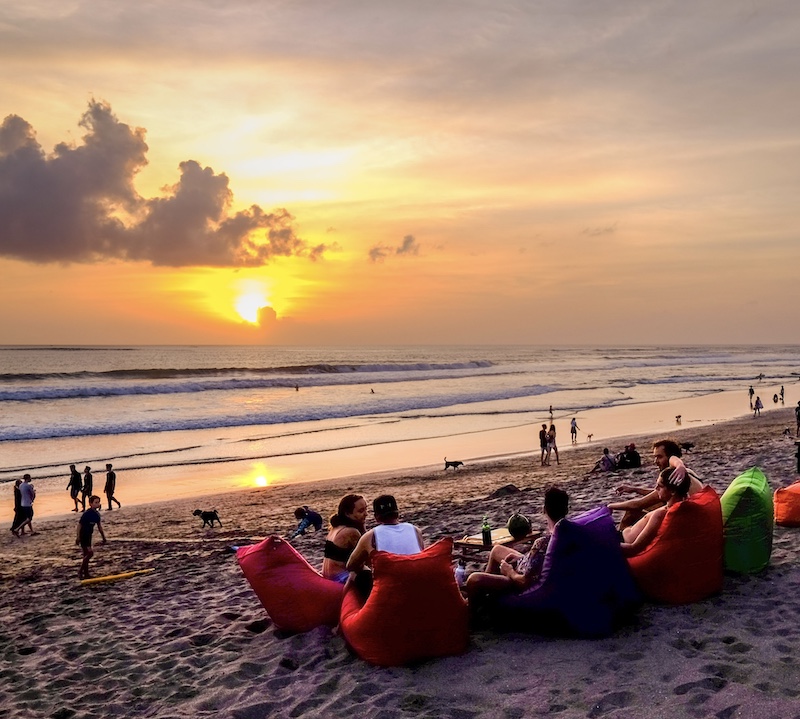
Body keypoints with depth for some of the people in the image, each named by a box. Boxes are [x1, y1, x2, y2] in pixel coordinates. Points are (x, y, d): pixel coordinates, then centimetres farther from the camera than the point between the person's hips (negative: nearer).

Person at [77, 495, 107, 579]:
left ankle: (86, 574, 18)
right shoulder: (87, 514, -19)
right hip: (83, 536, -8)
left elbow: (99, 526, 16)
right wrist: (78, 537, -18)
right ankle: (80, 571, -3)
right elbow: (79, 524, -17)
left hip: (89, 536, 8)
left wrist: (103, 537, 19)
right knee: (90, 553, -14)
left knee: (86, 555, 12)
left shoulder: (97, 514, 5)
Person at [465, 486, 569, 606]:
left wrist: (509, 571, -10)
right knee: (496, 549, 28)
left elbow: (525, 581, -29)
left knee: (473, 579, -20)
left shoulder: (543, 542, -36)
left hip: (526, 587, -10)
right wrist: (521, 558, 6)